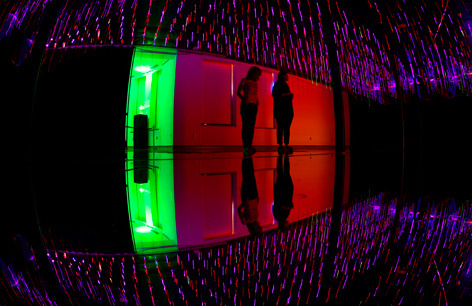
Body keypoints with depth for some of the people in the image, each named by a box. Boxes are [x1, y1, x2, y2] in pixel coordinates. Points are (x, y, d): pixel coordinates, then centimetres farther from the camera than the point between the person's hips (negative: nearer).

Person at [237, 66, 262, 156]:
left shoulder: (255, 83, 24)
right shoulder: (244, 80, 9)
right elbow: (238, 92, 2)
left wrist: (257, 103, 2)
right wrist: (244, 99, -16)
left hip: (254, 106, 5)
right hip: (246, 105, -5)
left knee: (251, 126, -4)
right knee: (246, 125, -10)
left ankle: (249, 145, -8)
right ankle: (245, 146, -13)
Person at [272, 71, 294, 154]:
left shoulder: (285, 85, 24)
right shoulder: (277, 84, 2)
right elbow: (274, 95, -9)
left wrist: (290, 96, 4)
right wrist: (285, 94, -16)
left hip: (287, 109, 7)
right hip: (280, 109, -7)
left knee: (287, 127, 0)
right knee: (280, 127, -11)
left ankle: (286, 145, -3)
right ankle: (280, 145, -12)